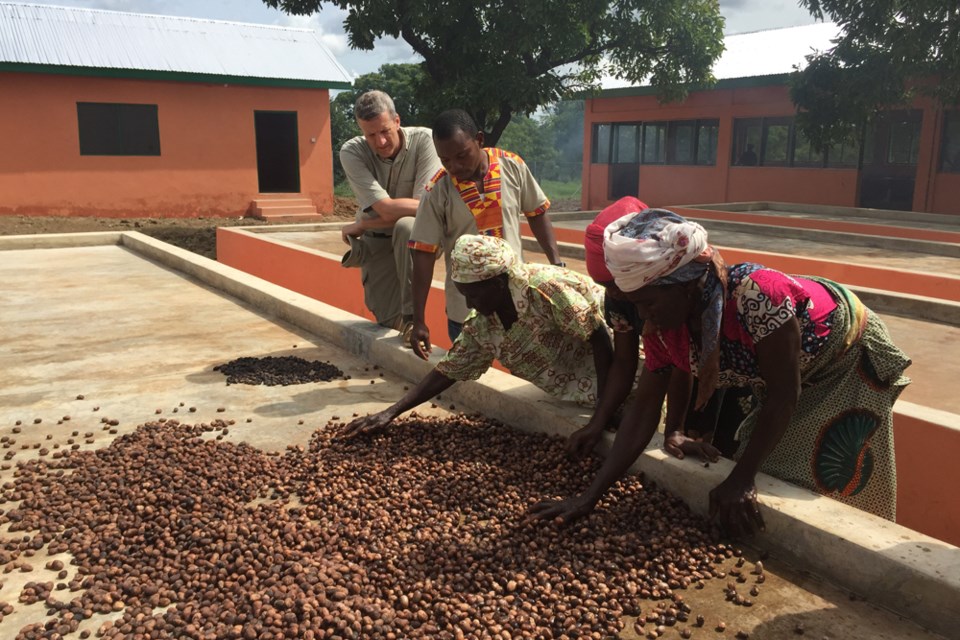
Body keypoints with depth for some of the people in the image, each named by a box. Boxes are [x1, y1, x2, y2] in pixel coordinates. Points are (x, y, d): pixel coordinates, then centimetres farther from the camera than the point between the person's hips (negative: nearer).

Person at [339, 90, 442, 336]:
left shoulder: (423, 139, -20)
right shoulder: (352, 152, -16)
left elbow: (426, 207, -25)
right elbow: (387, 209, -24)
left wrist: (361, 226, -16)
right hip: (378, 244, 1)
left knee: (405, 227, -37)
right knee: (390, 322, -2)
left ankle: (413, 315, -23)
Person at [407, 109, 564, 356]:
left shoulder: (513, 167, -6)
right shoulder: (437, 192, -12)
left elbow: (536, 214, 8)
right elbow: (423, 255, -9)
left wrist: (556, 263, 0)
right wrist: (419, 321, -10)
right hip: (466, 310, -1)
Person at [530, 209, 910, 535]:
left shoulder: (756, 296, -43)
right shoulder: (661, 329, -21)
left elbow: (783, 395, -33)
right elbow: (643, 413, -18)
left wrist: (741, 480, -28)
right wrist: (590, 497, -23)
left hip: (848, 365, -5)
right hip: (773, 382, 6)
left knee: (832, 486, -1)